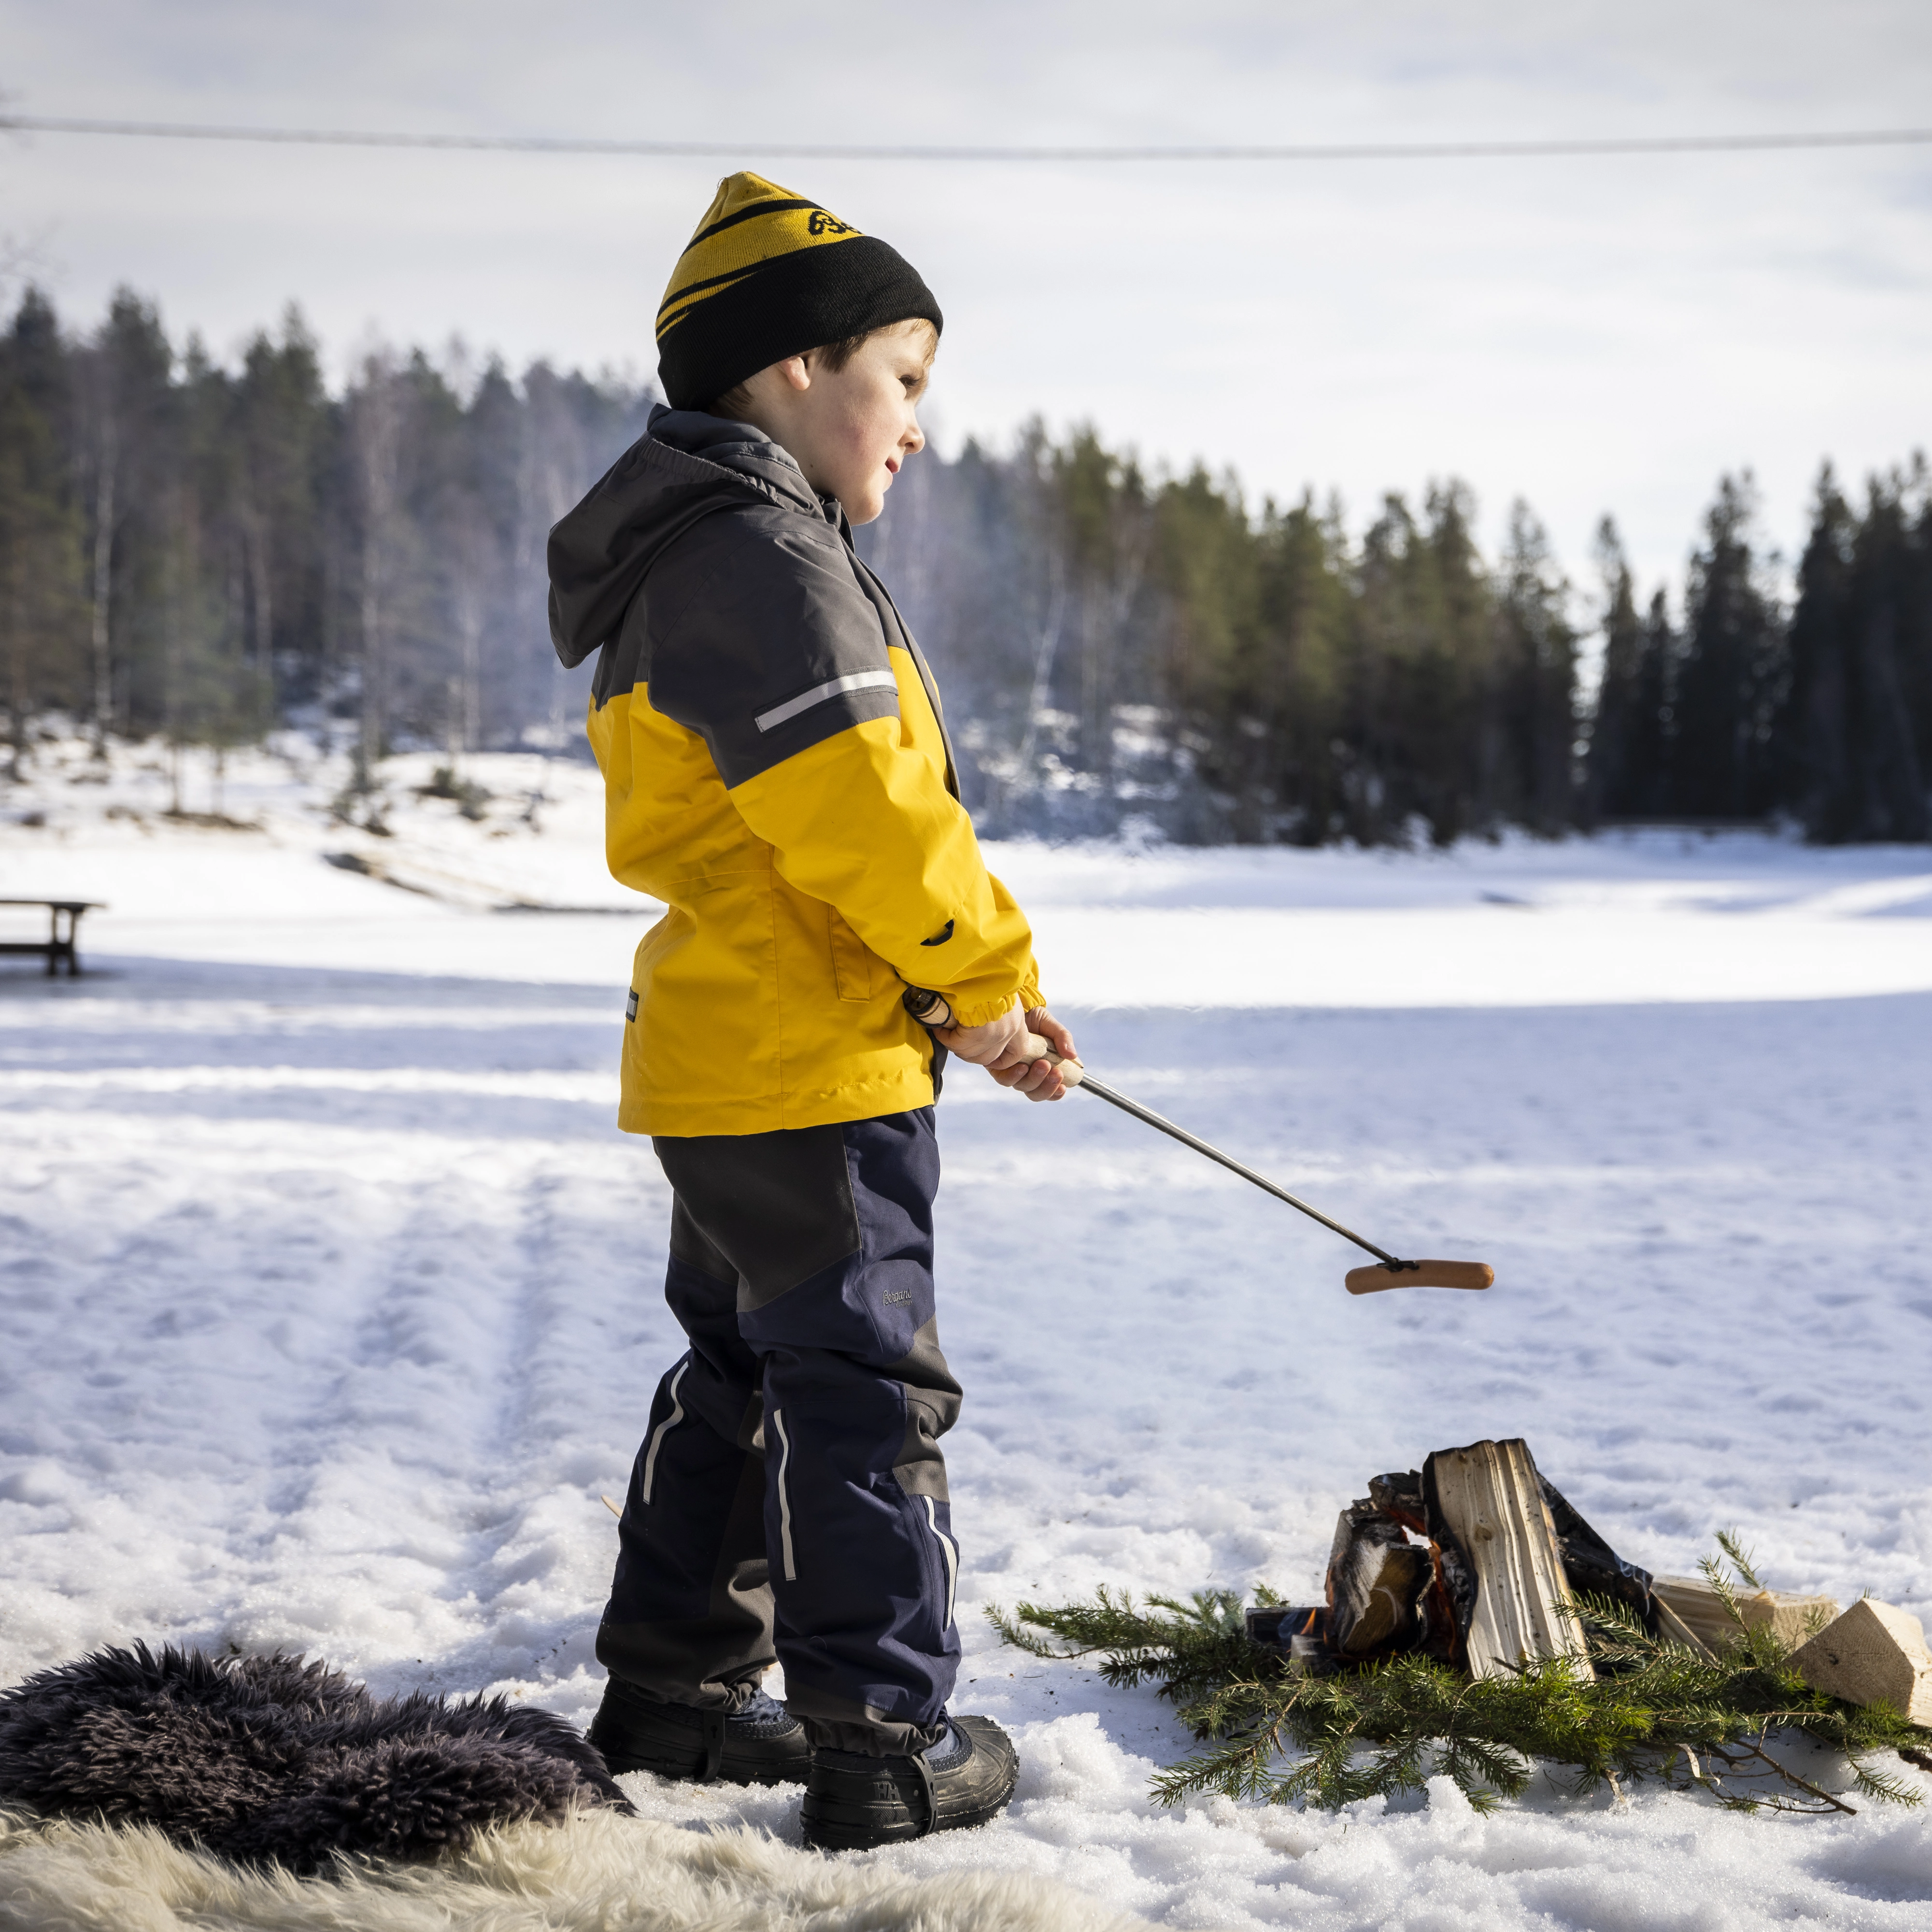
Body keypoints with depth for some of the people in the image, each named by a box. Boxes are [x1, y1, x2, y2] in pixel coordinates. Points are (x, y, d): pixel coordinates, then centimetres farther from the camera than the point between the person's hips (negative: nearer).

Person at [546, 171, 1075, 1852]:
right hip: (810, 1068, -11)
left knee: (745, 1375, 19)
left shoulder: (700, 562, 18)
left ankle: (676, 1685, 29)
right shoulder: (767, 562, -17)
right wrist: (990, 972, -8)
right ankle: (889, 1746, 4)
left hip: (719, 1066, 11)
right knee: (866, 1389, -3)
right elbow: (861, 811, -24)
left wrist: (980, 993, 11)